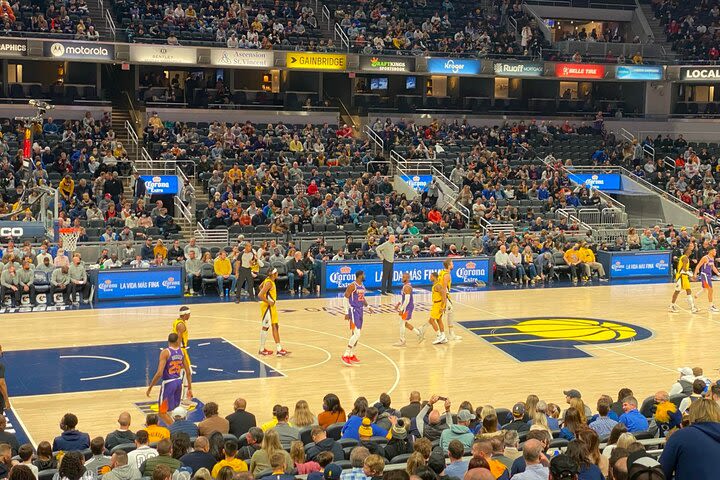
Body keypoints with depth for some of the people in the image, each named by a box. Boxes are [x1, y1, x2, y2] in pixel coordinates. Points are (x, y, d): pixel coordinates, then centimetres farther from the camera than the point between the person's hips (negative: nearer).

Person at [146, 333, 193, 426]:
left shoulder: (165, 352, -16)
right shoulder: (181, 352, 2)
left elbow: (159, 373, -23)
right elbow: (188, 372, 6)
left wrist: (150, 387, -14)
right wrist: (190, 388, 15)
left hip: (168, 383, -6)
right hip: (178, 381, 6)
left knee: (162, 412, 4)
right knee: (175, 409, 23)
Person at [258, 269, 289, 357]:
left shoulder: (268, 280, 5)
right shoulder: (269, 283, -23)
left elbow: (261, 286, 23)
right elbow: (260, 295, -30)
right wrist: (268, 302, -19)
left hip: (272, 307, 10)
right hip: (267, 307, -10)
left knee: (275, 326, 9)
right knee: (265, 327, 1)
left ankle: (279, 349, 10)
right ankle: (262, 350, 13)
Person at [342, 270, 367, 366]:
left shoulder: (362, 286, 11)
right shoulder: (352, 286, -15)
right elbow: (345, 298, -14)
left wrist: (366, 304, 13)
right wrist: (346, 312, -17)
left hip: (360, 311, 9)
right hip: (353, 311, -9)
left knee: (357, 335, 12)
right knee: (356, 334, -15)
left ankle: (351, 355, 22)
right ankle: (345, 356, -12)